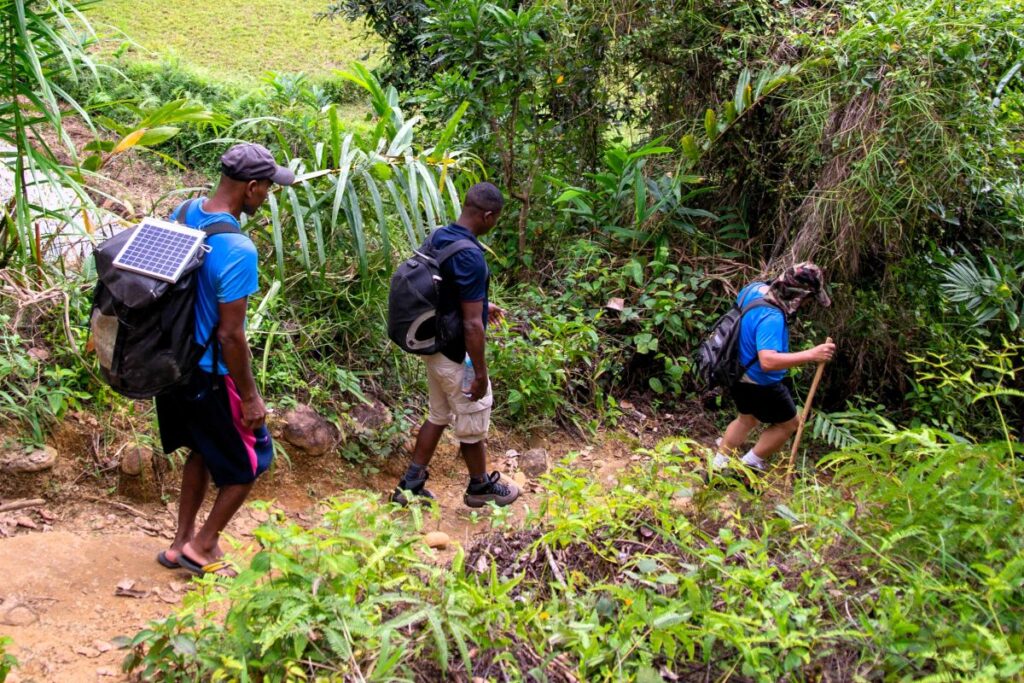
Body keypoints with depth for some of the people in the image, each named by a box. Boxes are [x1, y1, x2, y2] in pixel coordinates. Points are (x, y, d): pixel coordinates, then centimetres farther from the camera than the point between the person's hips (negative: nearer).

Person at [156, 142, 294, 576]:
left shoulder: (181, 214, -2)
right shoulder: (237, 250, -28)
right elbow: (230, 335, -25)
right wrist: (249, 397, -14)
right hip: (209, 376, -8)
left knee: (203, 450, 26)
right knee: (251, 459, 13)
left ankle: (181, 543, 36)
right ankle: (201, 547, 22)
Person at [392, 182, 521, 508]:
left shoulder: (438, 237, -1)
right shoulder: (470, 257, -29)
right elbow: (472, 326, -26)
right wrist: (481, 373, -18)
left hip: (435, 347, 9)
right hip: (459, 357, -9)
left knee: (438, 416, 23)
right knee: (473, 425, 13)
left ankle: (410, 485, 27)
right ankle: (480, 487, 33)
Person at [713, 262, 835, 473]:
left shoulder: (754, 288, -9)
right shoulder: (771, 318, -37)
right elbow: (768, 361, -47)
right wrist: (811, 355, -46)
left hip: (739, 373, 9)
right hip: (760, 383, -9)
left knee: (747, 419, 30)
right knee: (788, 423, 15)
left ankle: (718, 466, 39)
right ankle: (750, 466, 21)